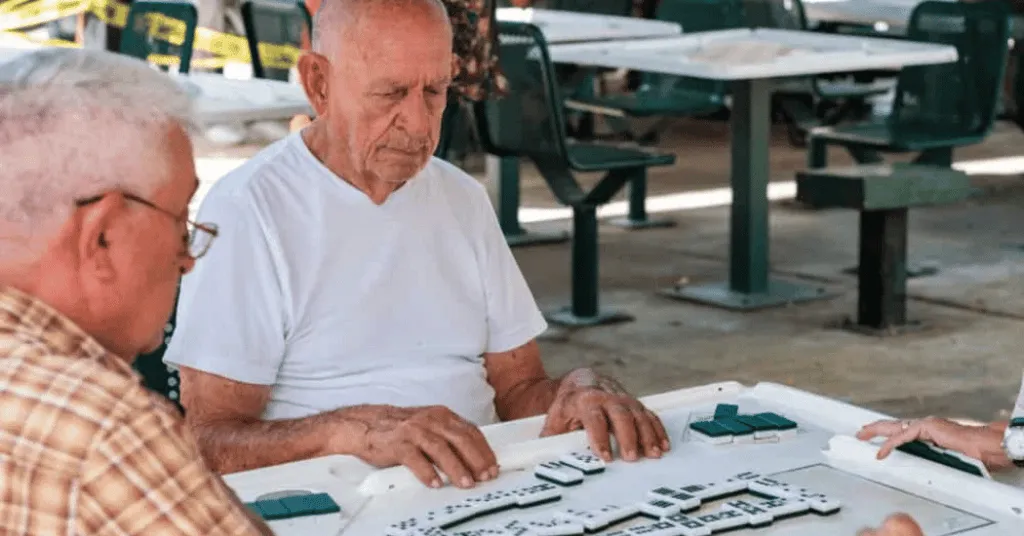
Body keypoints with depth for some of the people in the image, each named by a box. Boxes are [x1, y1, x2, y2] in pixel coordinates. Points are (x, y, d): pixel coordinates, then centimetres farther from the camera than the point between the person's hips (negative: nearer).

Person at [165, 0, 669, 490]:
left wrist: (581, 390, -6)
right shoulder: (246, 210, -8)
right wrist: (354, 430, -29)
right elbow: (209, 444, -13)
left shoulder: (463, 199, 14)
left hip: (486, 489, 5)